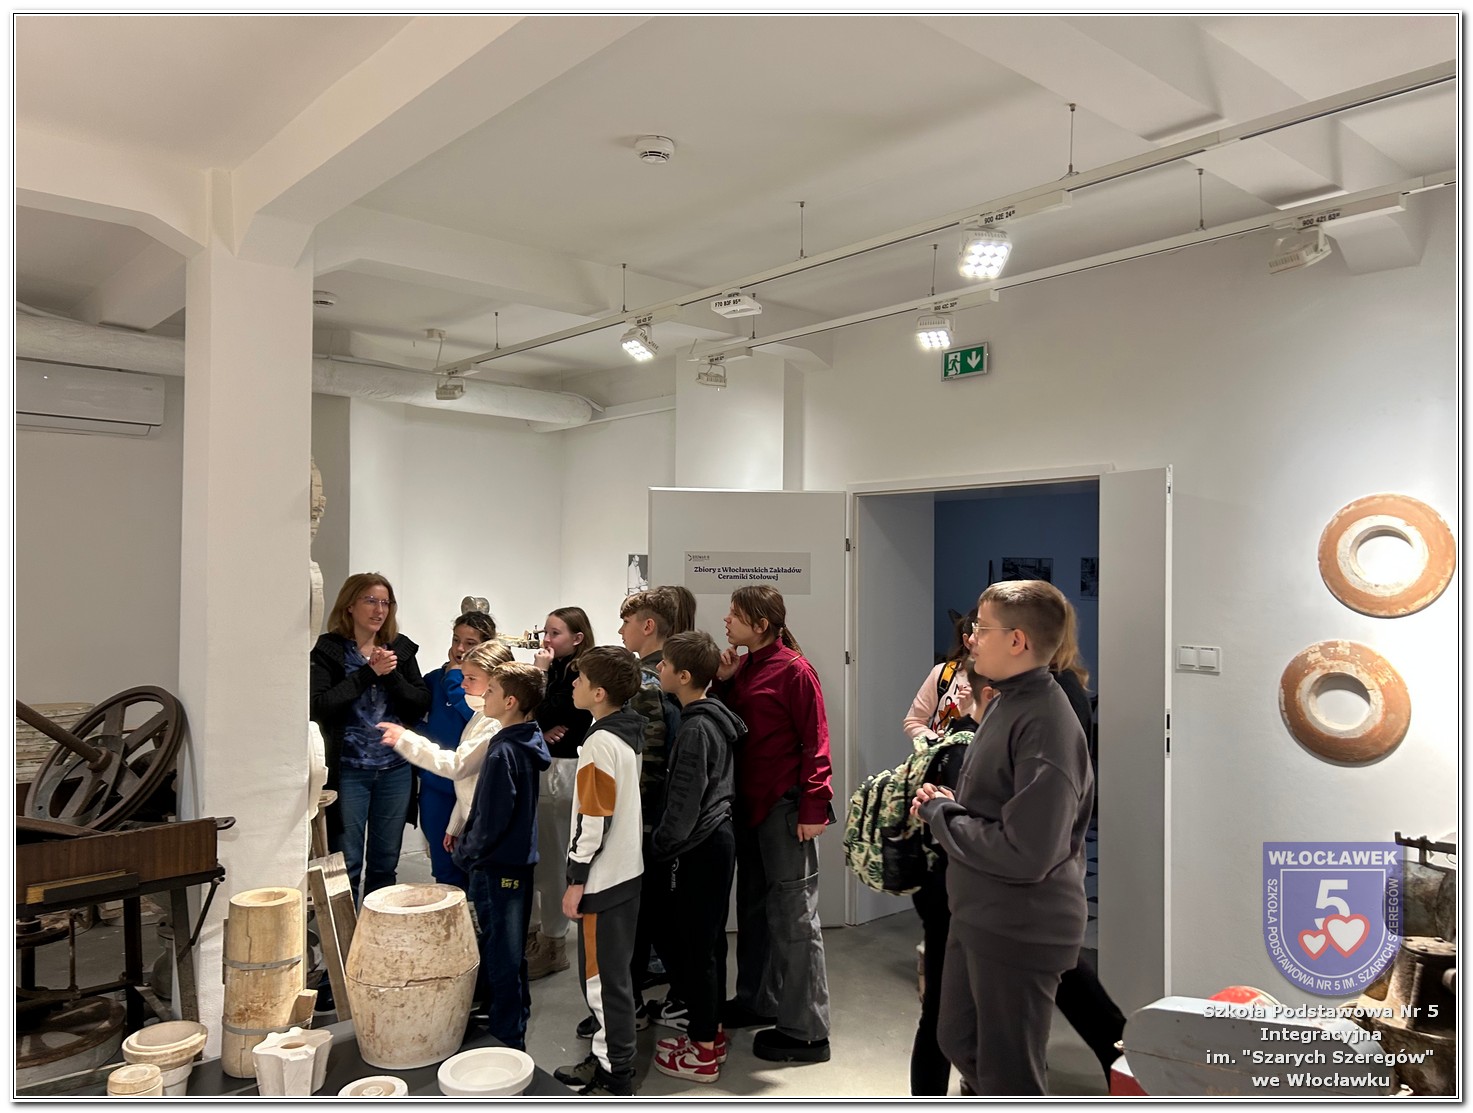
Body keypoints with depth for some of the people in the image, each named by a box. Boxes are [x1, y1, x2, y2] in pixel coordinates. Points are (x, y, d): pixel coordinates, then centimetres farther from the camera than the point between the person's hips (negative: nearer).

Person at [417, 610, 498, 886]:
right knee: (444, 867, 12)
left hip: (474, 788, -3)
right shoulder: (435, 679, 4)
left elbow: (474, 714, -23)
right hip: (436, 787, 4)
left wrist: (455, 676, -14)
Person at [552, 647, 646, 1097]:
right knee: (610, 973, 18)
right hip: (627, 871, 9)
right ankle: (607, 1056, 30)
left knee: (602, 978, 1)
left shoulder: (600, 743, -20)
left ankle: (616, 1079, 11)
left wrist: (577, 880, -14)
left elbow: (595, 820, -21)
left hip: (603, 878, -9)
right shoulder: (627, 733, 7)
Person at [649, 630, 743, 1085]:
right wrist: (667, 842, 17)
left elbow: (684, 801, -21)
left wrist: (658, 846, -9)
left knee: (695, 944, 2)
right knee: (709, 940, 18)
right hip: (716, 839, 9)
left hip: (699, 848, -9)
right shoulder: (713, 717, 7)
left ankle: (702, 1051, 13)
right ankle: (711, 1029, 30)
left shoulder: (695, 728, -21)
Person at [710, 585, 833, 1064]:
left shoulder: (793, 670, -13)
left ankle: (806, 1031, 9)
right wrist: (723, 683, -2)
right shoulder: (740, 667, 9)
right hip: (747, 804, 8)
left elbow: (815, 742, -14)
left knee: (793, 912, -1)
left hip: (784, 806, -8)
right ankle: (758, 1001, 34)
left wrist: (814, 807, -18)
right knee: (753, 905, 18)